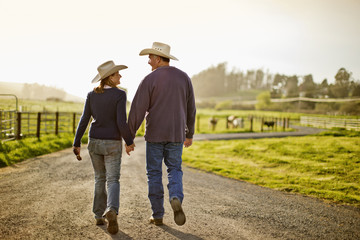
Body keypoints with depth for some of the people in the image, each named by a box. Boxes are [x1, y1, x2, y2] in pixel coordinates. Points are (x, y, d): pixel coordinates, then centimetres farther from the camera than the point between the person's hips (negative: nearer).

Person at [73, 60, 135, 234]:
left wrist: (76, 144, 1)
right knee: (112, 181, 0)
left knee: (100, 178, 20)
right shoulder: (119, 95, -14)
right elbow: (121, 123, -18)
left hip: (94, 142, 4)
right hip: (112, 145, -4)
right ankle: (111, 211, -26)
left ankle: (99, 216, 19)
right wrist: (129, 142, -4)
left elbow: (84, 120, -3)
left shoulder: (92, 95, -1)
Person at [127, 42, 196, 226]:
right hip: (176, 134, 3)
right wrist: (190, 134, 18)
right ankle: (176, 199, -13)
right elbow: (190, 109, 8)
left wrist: (129, 137, -5)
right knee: (174, 170, 16)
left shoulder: (149, 80, -10)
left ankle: (157, 215, 14)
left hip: (154, 134, -3)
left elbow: (137, 110, -12)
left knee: (154, 173, 10)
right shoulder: (184, 77, 3)